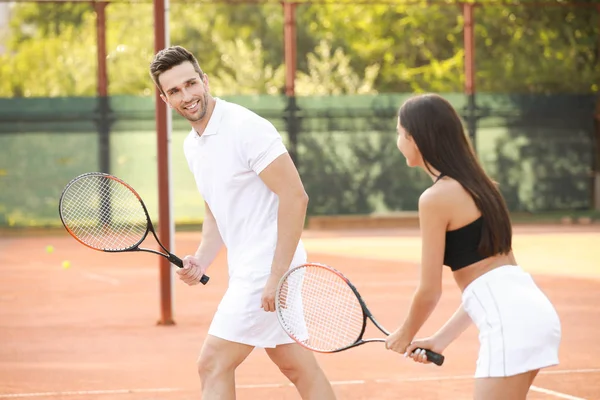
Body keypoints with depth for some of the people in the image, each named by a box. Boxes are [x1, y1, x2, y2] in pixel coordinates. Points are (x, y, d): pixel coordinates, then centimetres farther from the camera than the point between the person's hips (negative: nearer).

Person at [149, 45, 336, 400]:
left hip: (268, 269, -9)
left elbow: (295, 197, -21)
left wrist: (277, 275, -23)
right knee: (299, 368, 14)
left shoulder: (246, 128, -17)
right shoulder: (192, 145, 11)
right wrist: (201, 261, 3)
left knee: (213, 365, -8)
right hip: (248, 271, 9)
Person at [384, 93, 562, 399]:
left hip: (509, 322, -9)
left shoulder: (436, 198, -8)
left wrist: (405, 335, 14)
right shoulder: (475, 185, 19)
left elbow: (429, 291, -4)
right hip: (530, 308, 9)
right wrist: (441, 339, 19)